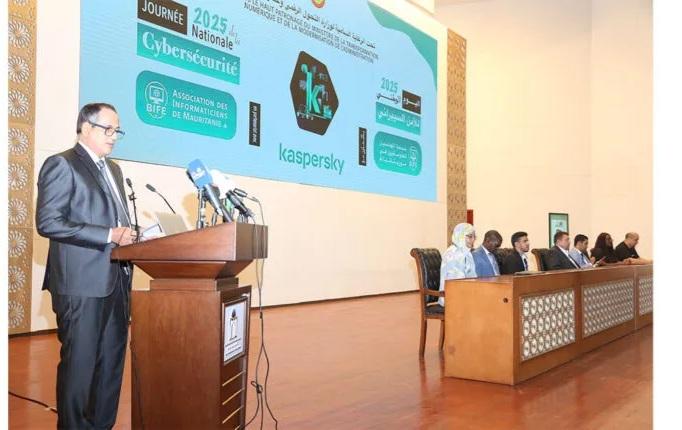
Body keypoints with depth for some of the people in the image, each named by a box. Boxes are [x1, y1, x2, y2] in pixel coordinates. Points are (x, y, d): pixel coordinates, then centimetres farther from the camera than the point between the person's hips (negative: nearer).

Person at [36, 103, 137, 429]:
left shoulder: (113, 170, 20)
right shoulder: (62, 164, -6)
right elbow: (48, 222, -15)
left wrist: (127, 236, 5)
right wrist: (109, 235, -19)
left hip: (115, 281, 8)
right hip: (82, 283, -8)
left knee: (111, 361, 12)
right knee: (79, 363, 1)